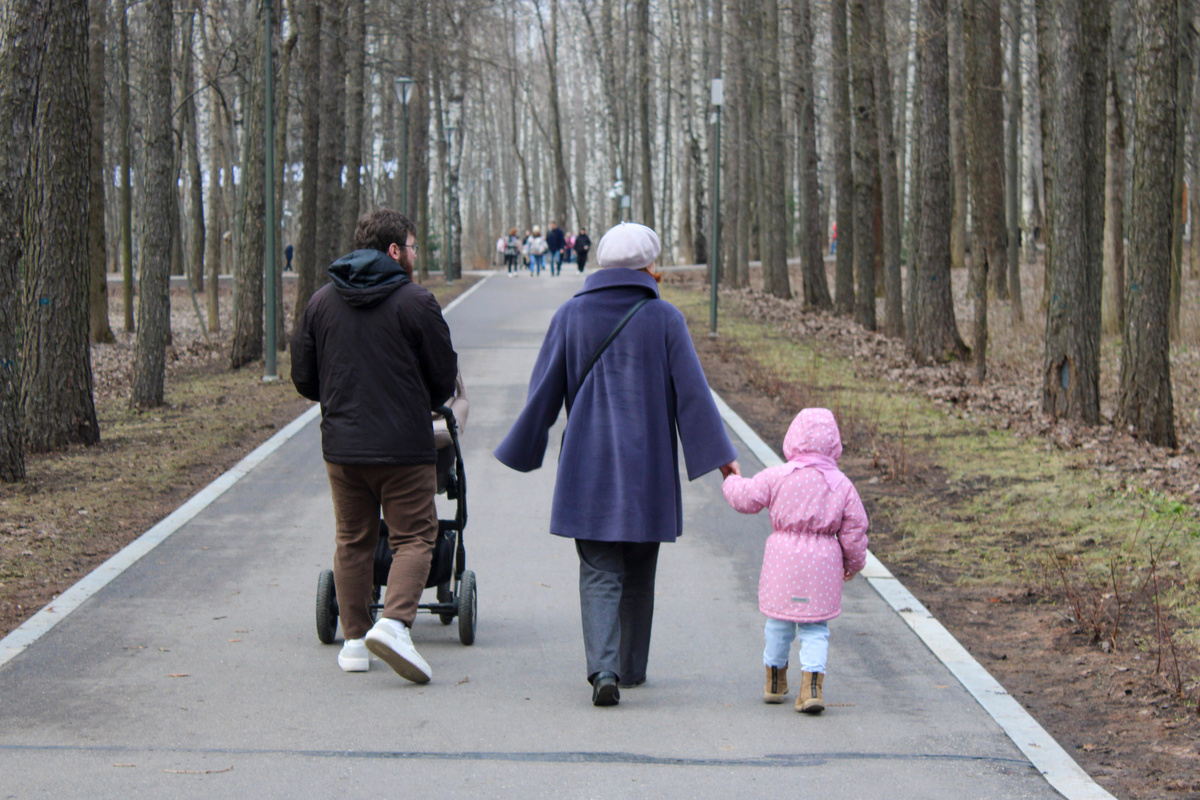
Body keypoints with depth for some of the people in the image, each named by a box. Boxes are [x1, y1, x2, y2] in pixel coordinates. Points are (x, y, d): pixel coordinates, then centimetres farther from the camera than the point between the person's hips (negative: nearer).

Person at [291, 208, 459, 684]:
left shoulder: (322, 301, 6)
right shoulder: (415, 302, -7)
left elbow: (303, 377, 10)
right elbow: (444, 378, -2)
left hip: (341, 445, 4)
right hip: (404, 447, -4)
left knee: (353, 540, 14)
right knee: (414, 537, 2)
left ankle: (354, 640, 14)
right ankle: (394, 623, -17)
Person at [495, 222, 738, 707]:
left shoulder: (571, 316, -1)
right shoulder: (664, 318, -4)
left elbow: (545, 392, 2)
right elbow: (692, 392, -6)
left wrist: (521, 451, 12)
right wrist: (721, 459, -3)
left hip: (588, 467, 0)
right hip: (647, 467, 0)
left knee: (599, 574, 0)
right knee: (638, 574, 16)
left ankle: (603, 670, -19)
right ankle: (632, 667, 26)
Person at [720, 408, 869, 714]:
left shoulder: (776, 477, -6)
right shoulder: (842, 485, -1)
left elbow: (745, 498, 3)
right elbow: (854, 529, 3)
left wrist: (732, 479, 25)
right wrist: (854, 563, 19)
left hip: (783, 560, 0)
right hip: (823, 562, 0)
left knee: (779, 622, 16)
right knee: (815, 628, 6)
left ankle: (775, 681, 30)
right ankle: (811, 685, -10)